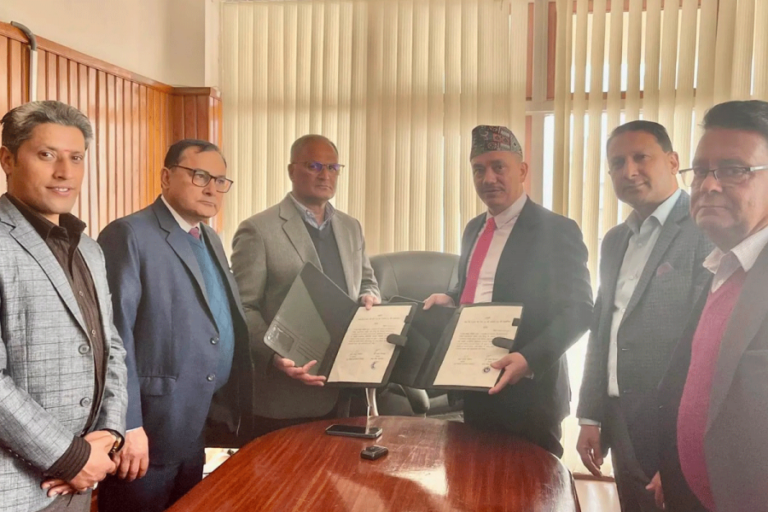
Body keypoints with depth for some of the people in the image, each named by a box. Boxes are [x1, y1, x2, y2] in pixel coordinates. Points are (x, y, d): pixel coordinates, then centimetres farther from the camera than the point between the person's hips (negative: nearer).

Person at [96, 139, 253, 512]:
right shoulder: (128, 234, -13)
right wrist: (128, 425, -21)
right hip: (149, 428, -8)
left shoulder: (211, 240, 14)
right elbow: (115, 336, -19)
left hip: (199, 430, 8)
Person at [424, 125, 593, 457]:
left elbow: (578, 311, -15)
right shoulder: (475, 229, 12)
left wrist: (529, 360, -27)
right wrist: (449, 299, 1)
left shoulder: (557, 230, -11)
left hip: (527, 390, -7)